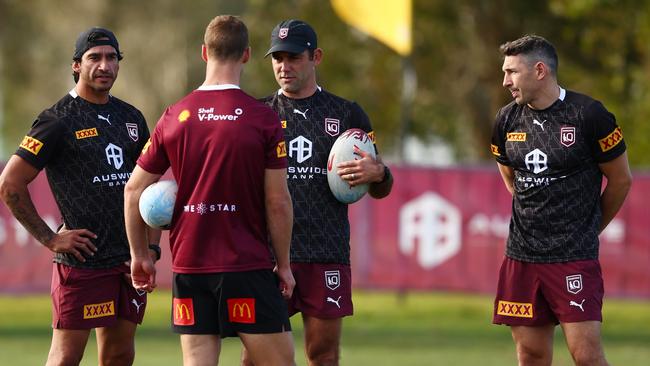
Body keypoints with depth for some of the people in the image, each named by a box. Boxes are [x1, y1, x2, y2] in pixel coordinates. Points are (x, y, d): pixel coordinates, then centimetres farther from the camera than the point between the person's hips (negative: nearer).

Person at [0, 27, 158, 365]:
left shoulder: (131, 118, 14)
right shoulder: (58, 120, -5)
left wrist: (151, 248, 9)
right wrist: (50, 239, -8)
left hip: (129, 261, 6)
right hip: (80, 260, -6)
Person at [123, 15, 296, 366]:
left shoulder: (175, 117, 2)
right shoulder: (263, 118, -7)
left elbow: (134, 190, 5)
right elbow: (278, 201, -7)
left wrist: (139, 255, 16)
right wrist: (283, 265, 3)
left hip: (188, 266, 3)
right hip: (248, 265, -3)